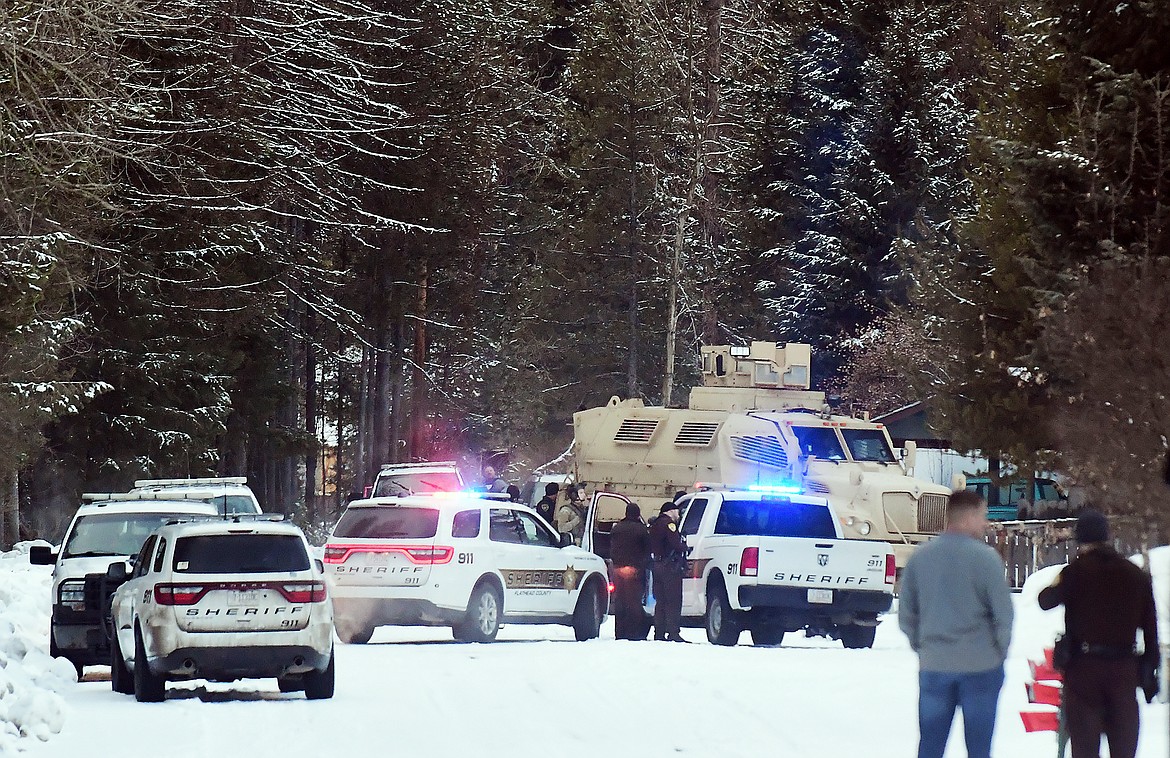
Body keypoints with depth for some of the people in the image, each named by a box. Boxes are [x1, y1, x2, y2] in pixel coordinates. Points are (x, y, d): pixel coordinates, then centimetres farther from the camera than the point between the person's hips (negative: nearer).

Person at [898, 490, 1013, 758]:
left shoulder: (920, 557, 2)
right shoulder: (985, 557, -11)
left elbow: (906, 614, 6)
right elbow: (1003, 612, -10)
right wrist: (1000, 652, 5)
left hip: (933, 666, 4)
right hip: (981, 665, -3)